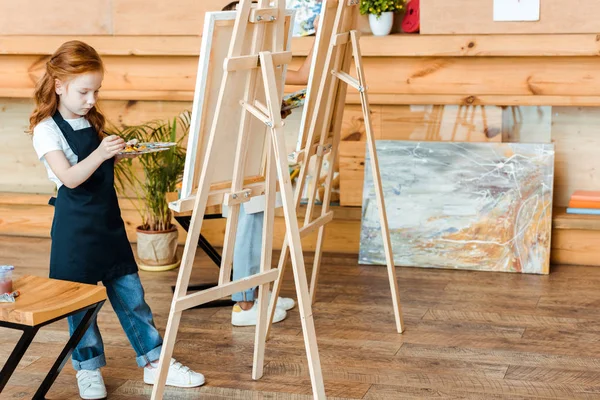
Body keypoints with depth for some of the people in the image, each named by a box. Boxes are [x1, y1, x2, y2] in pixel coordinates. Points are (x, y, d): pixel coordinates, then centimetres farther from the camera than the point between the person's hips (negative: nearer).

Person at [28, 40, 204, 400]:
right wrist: (100, 154, -37)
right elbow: (69, 178, -23)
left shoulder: (91, 121, 11)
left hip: (108, 221, 7)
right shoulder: (47, 129, -11)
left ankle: (154, 362, 16)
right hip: (75, 226, -7)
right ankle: (88, 369, 20)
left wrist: (120, 155, 4)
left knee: (130, 291, 9)